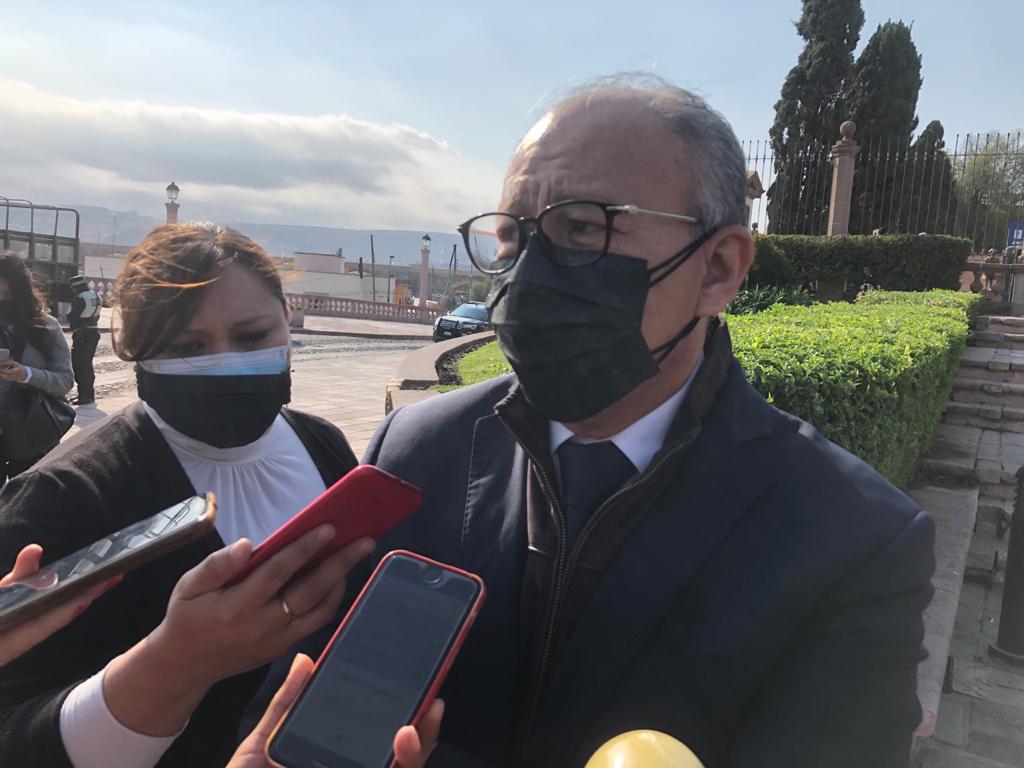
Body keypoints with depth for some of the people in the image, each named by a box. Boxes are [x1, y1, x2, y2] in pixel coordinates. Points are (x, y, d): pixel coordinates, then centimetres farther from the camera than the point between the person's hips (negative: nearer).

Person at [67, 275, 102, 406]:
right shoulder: (96, 296, 8)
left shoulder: (79, 299, -17)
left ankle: (85, 395, -5)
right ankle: (89, 393, 25)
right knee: (87, 363, 18)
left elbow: (71, 317, -13)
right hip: (94, 332, 8)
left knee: (79, 365, -3)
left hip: (82, 335, -8)